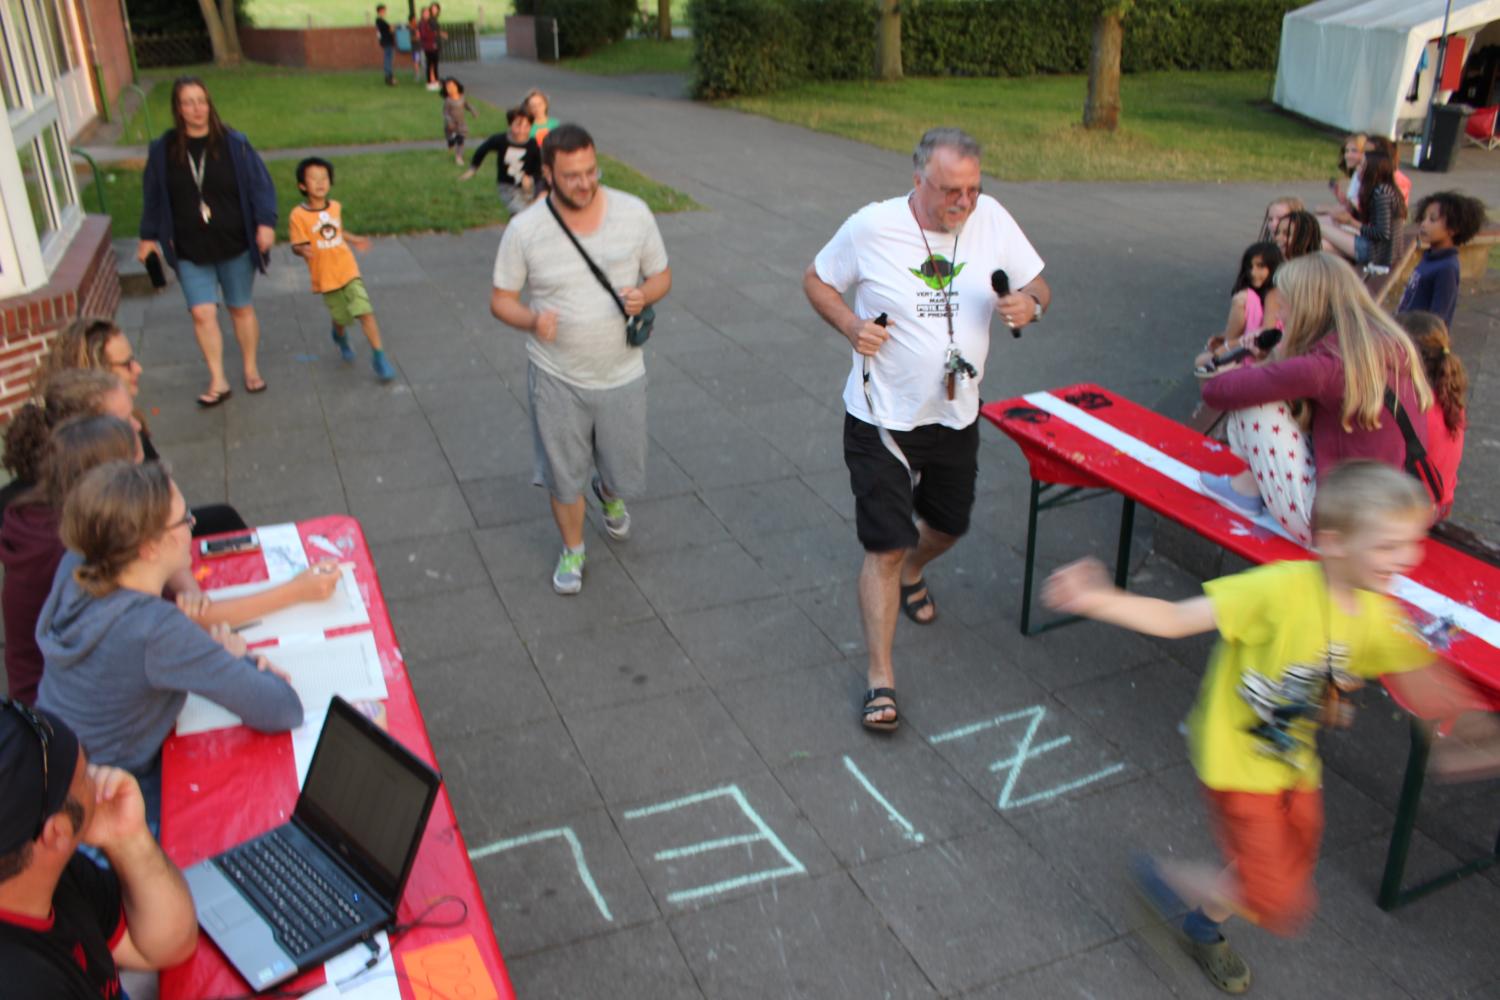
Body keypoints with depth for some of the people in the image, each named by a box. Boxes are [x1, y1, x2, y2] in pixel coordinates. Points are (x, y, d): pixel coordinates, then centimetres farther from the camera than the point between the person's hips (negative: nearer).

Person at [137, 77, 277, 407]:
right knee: (202, 313, -6)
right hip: (190, 250, 1)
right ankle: (218, 381, 3)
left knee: (241, 308, 12)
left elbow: (260, 184, -3)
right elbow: (153, 197, 8)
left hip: (235, 245, -1)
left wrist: (265, 222, -15)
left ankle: (251, 370, 28)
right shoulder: (163, 150, -1)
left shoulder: (233, 143, -5)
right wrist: (149, 237, 12)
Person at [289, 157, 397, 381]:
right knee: (341, 318, 13)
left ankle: (378, 356, -4)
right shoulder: (298, 215, -14)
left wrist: (355, 240, 14)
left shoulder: (336, 207, 1)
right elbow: (297, 245, -13)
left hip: (349, 270, 2)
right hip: (325, 277, -2)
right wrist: (303, 250, -33)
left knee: (365, 312, -12)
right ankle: (340, 337, 49)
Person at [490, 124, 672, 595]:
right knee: (564, 476, 13)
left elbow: (661, 276, 3)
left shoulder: (634, 213, -9)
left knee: (627, 475, 15)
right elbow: (501, 299, -3)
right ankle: (572, 549, 41)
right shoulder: (524, 230, -12)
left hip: (621, 375, 1)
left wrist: (643, 295, -21)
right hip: (556, 378, -1)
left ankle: (608, 493, 53)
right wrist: (532, 319, -26)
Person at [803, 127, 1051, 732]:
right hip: (883, 417, -4)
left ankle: (911, 572, 59)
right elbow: (816, 280, 1)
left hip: (956, 415, 4)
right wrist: (850, 325, -18)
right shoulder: (871, 227, -15)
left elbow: (1037, 285, 4)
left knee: (949, 525, 22)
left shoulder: (992, 220, -6)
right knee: (885, 546, -5)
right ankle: (880, 675, 10)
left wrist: (1029, 304, -20)